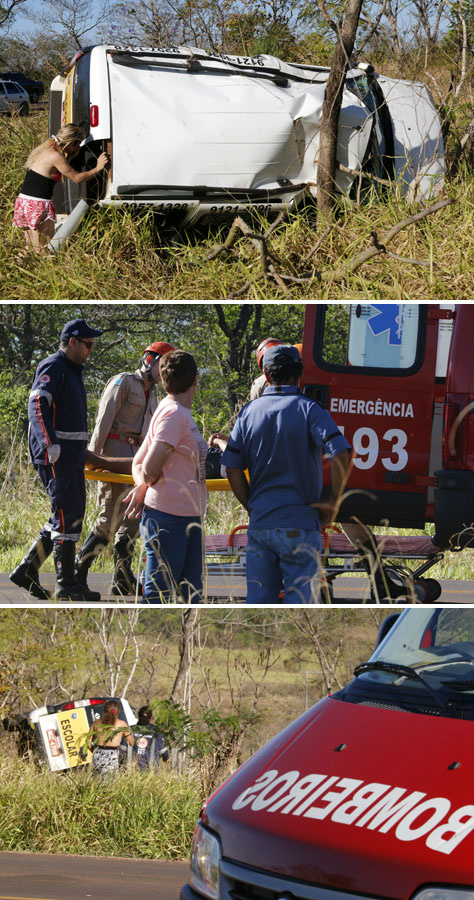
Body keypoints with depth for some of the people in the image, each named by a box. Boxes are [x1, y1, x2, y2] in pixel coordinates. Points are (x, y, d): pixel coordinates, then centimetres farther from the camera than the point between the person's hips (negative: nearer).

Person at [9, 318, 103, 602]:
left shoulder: (72, 370, 21)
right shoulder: (53, 368, -10)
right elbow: (37, 406, -22)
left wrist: (83, 449, 27)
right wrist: (50, 445, -31)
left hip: (72, 453, 10)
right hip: (55, 454, -10)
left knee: (72, 513, 10)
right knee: (67, 516, -10)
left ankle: (28, 569, 14)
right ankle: (66, 584, -7)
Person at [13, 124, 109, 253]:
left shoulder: (46, 149, 13)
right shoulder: (55, 156, -14)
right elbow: (76, 178, -8)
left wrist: (70, 157, 14)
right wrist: (98, 168, 0)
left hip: (23, 202, 9)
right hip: (38, 205, -9)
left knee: (31, 249, 15)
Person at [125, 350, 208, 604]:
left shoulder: (181, 414, 15)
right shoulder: (173, 414, -14)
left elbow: (138, 464, 17)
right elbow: (150, 468, -21)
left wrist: (142, 486, -3)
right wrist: (147, 487, 1)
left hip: (189, 516, 9)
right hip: (169, 517, -9)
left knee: (191, 592, 12)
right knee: (159, 593, -6)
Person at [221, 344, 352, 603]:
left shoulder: (249, 412, 7)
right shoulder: (308, 409, -6)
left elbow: (233, 469, 6)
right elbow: (341, 455, -18)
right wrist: (333, 503, -7)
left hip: (259, 524, 4)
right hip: (299, 526, -4)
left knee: (258, 603, 9)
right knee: (300, 602, -1)